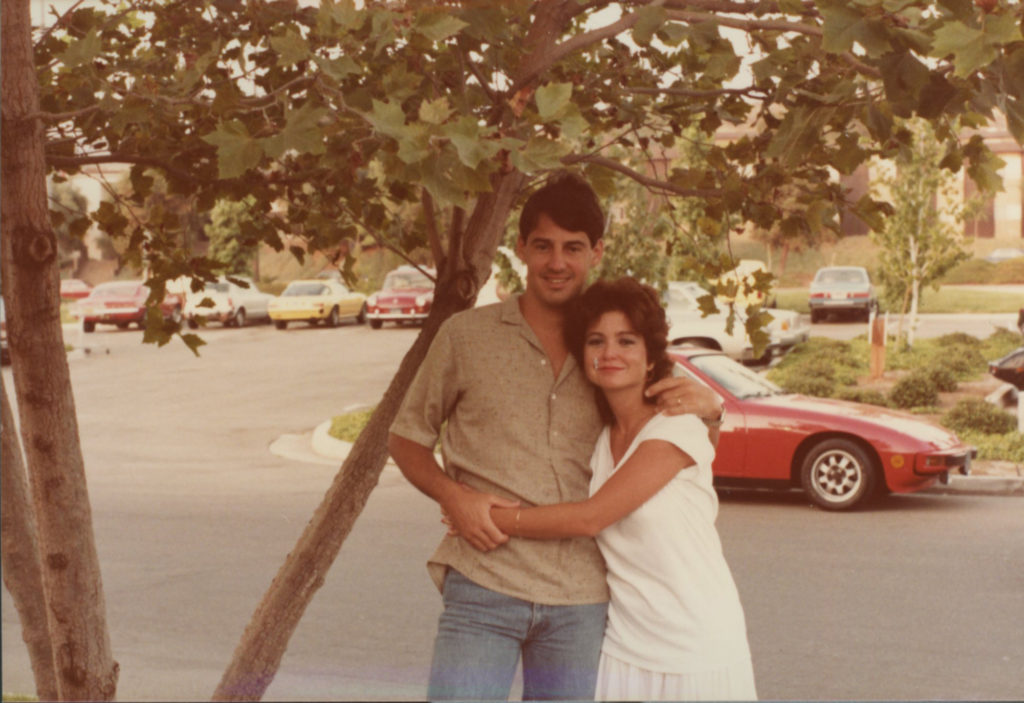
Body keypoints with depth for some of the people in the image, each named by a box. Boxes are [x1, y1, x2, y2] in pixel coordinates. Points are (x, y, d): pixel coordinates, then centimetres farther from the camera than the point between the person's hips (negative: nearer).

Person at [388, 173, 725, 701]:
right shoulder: (466, 336, 4)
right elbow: (405, 437, 11)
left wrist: (707, 407, -3)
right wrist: (453, 496, -8)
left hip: (580, 601, 3)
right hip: (484, 586, -2)